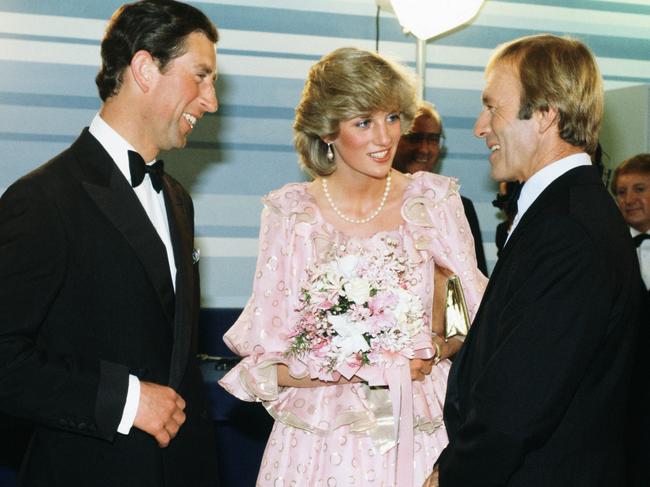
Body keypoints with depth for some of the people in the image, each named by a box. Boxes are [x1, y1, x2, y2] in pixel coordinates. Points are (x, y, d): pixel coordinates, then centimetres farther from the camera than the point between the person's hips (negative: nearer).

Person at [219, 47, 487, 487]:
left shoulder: (433, 200, -1)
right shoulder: (290, 213, -4)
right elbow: (264, 357, -4)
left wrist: (434, 352, -16)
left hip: (415, 437, 1)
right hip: (320, 443, -1)